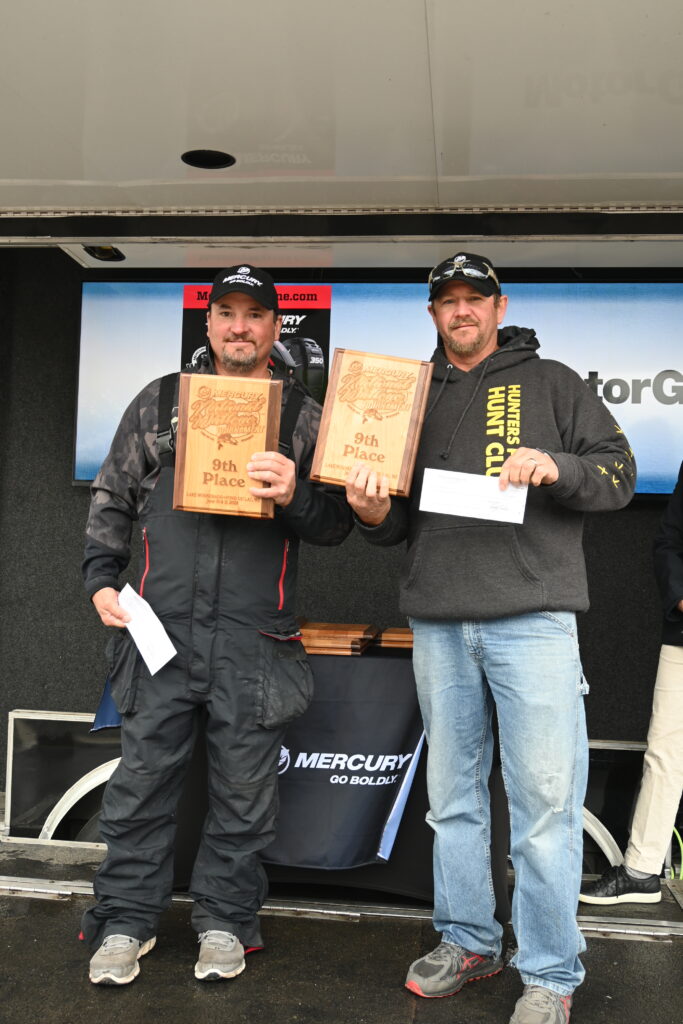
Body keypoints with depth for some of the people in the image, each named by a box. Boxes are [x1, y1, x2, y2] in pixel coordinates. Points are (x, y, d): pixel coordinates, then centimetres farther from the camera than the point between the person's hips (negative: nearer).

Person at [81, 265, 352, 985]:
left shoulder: (304, 416, 7)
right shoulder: (158, 402, 11)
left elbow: (337, 525, 5)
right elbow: (112, 498, 16)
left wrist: (295, 496, -16)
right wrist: (101, 578, 5)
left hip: (255, 640, -1)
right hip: (159, 628, 1)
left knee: (243, 790, 8)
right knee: (143, 777, 8)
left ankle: (224, 922, 27)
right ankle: (125, 921, 26)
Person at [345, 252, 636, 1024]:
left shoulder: (549, 383, 9)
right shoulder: (416, 398, 18)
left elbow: (619, 473, 3)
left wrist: (554, 466, -16)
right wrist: (376, 514, -4)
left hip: (532, 619, -4)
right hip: (437, 623, 4)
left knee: (543, 802, -1)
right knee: (452, 795, 12)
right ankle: (468, 942, 29)